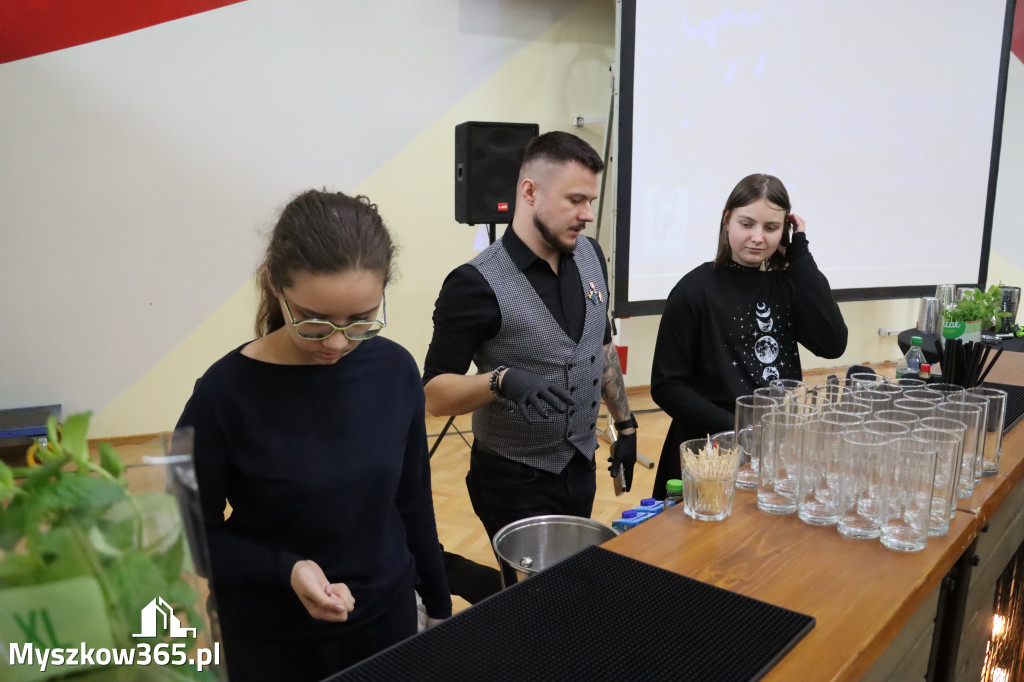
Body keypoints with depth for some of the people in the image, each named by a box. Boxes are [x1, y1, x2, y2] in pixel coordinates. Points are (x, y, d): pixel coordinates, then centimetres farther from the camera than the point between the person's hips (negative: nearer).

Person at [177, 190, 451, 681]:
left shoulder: (395, 369, -11)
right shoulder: (226, 393, -20)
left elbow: (413, 501, 0)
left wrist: (439, 605, 8)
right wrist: (286, 570, -24)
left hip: (388, 616, 3)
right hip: (268, 641, -2)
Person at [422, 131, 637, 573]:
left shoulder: (590, 255, -1)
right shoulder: (477, 283, -20)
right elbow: (435, 395, -18)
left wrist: (625, 424, 14)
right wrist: (501, 380, -34)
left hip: (581, 469, 6)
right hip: (516, 480, -6)